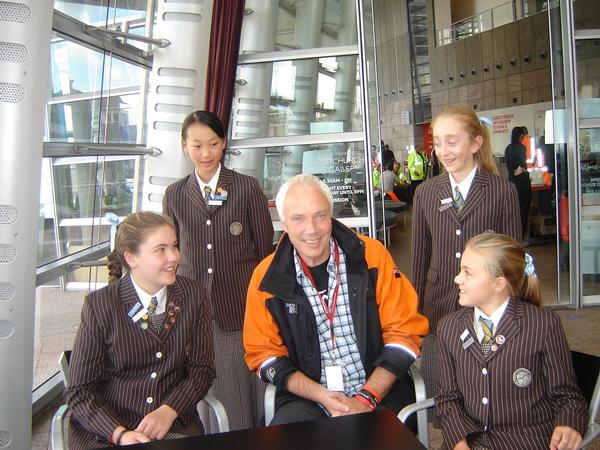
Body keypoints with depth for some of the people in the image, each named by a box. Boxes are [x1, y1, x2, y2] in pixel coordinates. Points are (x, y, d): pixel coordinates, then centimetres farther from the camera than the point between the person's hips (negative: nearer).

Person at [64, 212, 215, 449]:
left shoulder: (193, 295, 0)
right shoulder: (99, 305, -6)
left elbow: (202, 368, 3)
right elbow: (79, 390, -4)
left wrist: (168, 411, -11)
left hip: (174, 427, 2)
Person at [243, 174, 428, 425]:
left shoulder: (372, 255, -3)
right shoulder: (267, 277, -1)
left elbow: (404, 332, -2)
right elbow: (264, 353, 3)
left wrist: (366, 398, -10)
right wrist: (321, 396, -10)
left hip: (380, 394, 0)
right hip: (306, 399, 0)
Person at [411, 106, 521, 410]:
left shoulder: (502, 191, -4)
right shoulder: (425, 193, 4)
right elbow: (420, 256, 8)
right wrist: (416, 310, 10)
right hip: (438, 307, 3)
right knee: (438, 395, 9)